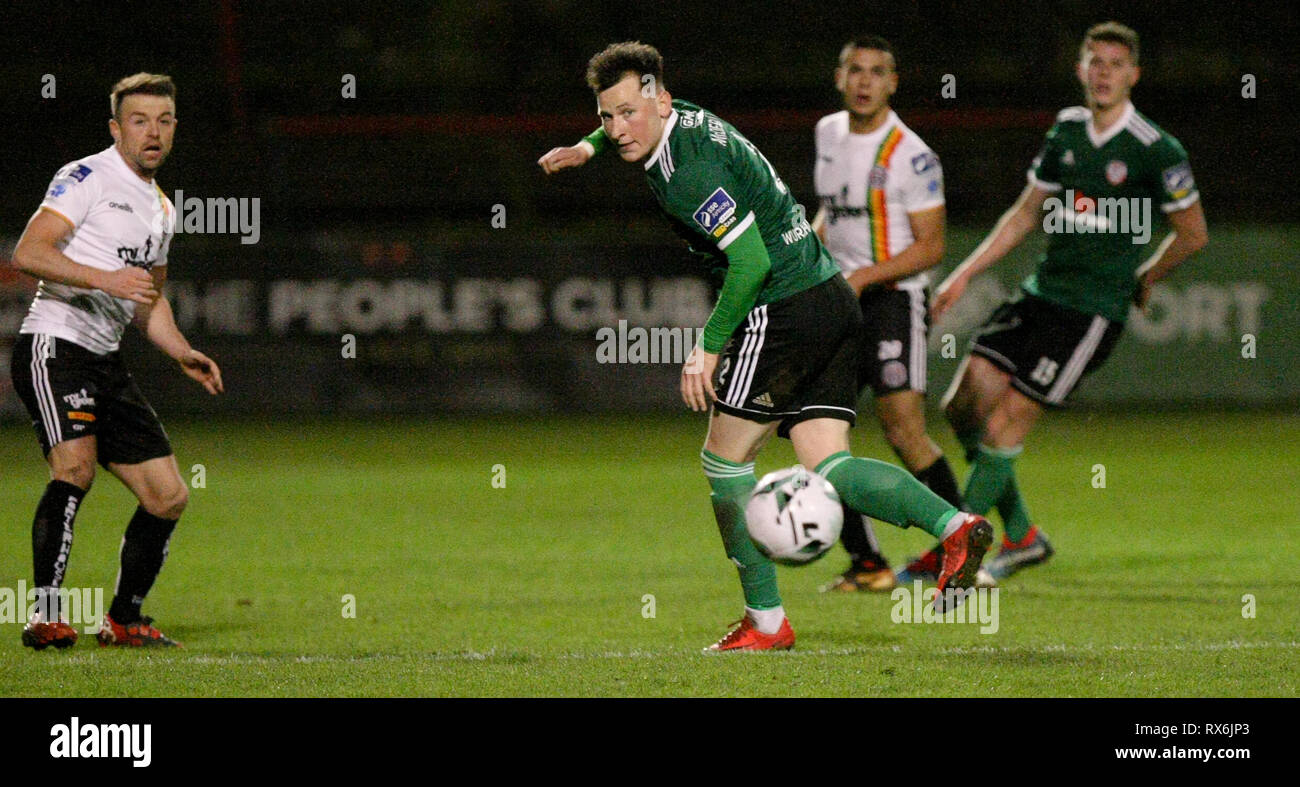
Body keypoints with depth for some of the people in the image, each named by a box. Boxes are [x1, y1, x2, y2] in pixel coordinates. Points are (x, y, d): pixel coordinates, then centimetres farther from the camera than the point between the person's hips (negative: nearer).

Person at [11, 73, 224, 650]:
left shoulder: (161, 209, 20)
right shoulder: (88, 178, -7)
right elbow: (28, 252, -18)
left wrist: (183, 354, 14)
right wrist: (105, 278, -28)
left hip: (106, 363, 8)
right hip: (54, 343, -8)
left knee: (168, 495, 5)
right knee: (76, 466, -29)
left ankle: (122, 620, 19)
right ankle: (45, 615, -30)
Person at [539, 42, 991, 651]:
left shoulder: (685, 168, -17)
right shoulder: (686, 119, 12)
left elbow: (751, 259, -23)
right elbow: (621, 130, 39)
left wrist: (709, 347, -16)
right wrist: (588, 147, 22)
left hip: (783, 309, -9)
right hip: (833, 299, 9)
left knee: (724, 460, 4)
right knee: (825, 468, 2)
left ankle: (766, 620, 8)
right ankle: (953, 524, -18)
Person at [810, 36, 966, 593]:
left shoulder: (910, 155, -12)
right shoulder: (828, 133, 10)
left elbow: (931, 246, -12)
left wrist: (863, 276, -21)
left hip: (894, 298, -7)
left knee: (905, 433, -14)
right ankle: (866, 563, 6)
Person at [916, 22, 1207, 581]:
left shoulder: (1157, 152, -10)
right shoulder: (1066, 131, 8)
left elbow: (1193, 234, 0)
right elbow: (1026, 214, 17)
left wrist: (1142, 279, 9)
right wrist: (966, 273, 12)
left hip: (1094, 310, -7)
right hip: (1041, 291, 7)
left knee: (1009, 417, -12)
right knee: (964, 404, -2)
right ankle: (1021, 535, 14)